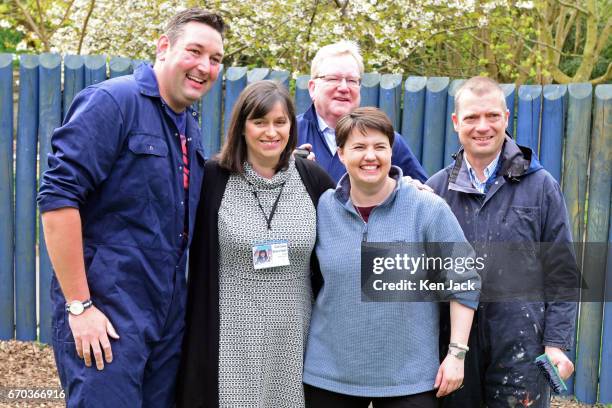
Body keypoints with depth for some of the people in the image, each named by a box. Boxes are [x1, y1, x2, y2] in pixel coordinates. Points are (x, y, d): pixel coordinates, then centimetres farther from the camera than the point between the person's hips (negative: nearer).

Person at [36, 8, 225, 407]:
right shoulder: (114, 101, -11)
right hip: (106, 313, -8)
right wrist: (79, 306, -19)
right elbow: (58, 196, -19)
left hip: (169, 315, 8)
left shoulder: (190, 127, 13)